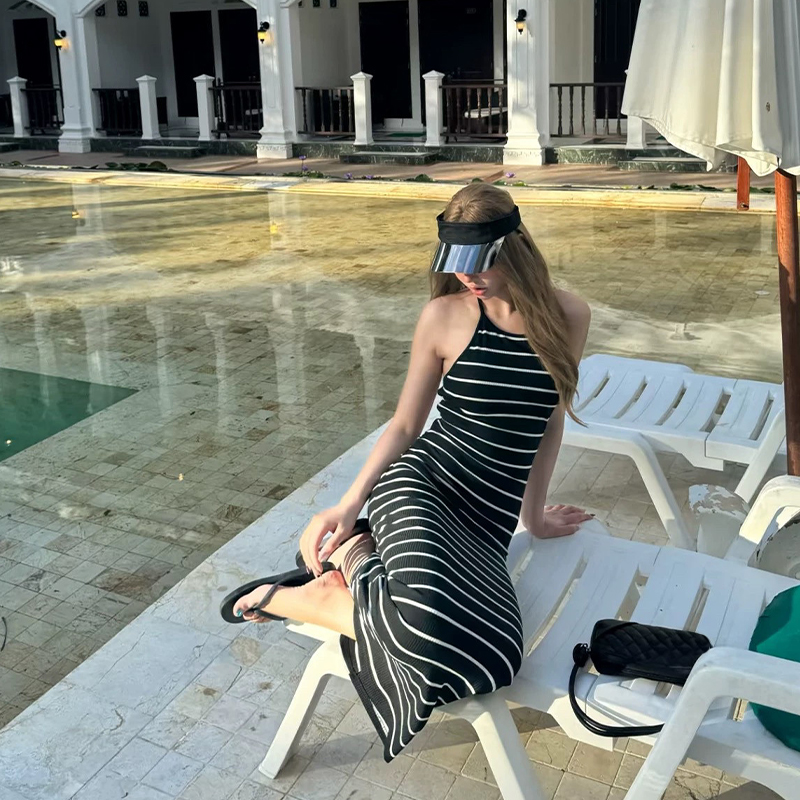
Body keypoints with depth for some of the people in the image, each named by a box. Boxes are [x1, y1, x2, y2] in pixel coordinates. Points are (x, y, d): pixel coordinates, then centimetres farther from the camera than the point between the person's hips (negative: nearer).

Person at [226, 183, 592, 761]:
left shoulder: (568, 317, 5)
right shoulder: (445, 317, -1)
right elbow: (405, 425, 4)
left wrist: (533, 514, 17)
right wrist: (351, 502, -8)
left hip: (485, 525, 4)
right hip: (419, 483, -4)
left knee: (493, 656, -25)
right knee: (430, 622, -37)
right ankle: (361, 566, -2)